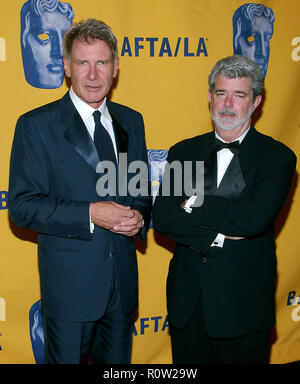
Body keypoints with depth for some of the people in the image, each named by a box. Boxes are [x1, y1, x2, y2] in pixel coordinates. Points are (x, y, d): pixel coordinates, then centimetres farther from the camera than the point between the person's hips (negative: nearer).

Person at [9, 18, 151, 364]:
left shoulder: (131, 121, 7)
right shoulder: (35, 125, -9)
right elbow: (22, 206, -13)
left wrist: (139, 216, -8)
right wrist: (90, 214, -23)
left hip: (123, 279, 5)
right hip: (70, 281, -4)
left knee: (119, 362, 20)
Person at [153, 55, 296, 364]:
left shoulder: (277, 156, -6)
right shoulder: (183, 152, 4)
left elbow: (254, 219, -22)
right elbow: (161, 217, -7)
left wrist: (194, 205, -12)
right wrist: (217, 237, -18)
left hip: (244, 304, -3)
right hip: (187, 302, 3)